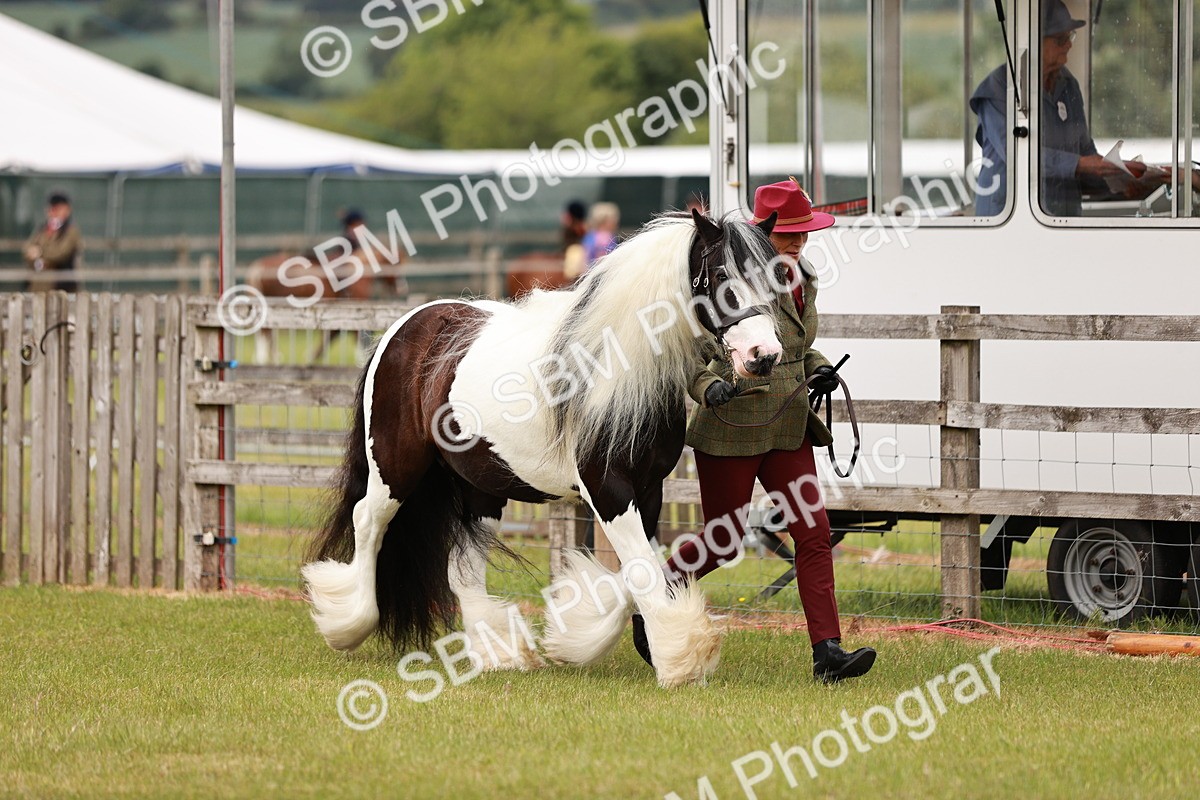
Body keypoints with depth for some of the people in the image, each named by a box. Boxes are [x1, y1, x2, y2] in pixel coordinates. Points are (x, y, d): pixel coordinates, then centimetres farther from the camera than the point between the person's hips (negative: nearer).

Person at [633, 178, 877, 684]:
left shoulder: (804, 279, 9)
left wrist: (818, 370, 5)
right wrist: (709, 385, -33)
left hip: (789, 430, 7)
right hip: (732, 430, -6)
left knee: (814, 533, -5)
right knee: (723, 541, 3)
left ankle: (827, 652, -9)